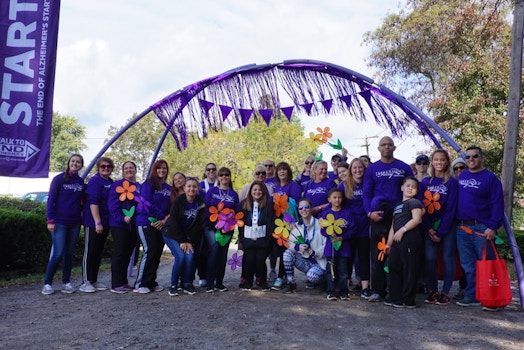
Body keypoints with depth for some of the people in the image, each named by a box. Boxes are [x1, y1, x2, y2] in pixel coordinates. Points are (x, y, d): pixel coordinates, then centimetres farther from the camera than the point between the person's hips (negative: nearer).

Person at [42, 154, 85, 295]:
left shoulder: (81, 182, 10)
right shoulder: (59, 179, -2)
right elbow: (51, 200, -4)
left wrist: (82, 219, 6)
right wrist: (50, 220, -11)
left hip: (75, 223, 4)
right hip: (59, 222, -4)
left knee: (69, 253, 8)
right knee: (58, 253, -10)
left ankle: (66, 282, 17)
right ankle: (47, 283, 3)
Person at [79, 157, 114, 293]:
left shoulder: (110, 182, 14)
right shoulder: (95, 181, -11)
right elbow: (93, 202, -18)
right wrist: (97, 222, -24)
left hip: (105, 223, 8)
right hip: (93, 223, -8)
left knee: (99, 252, 12)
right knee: (89, 252, -3)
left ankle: (94, 280, 20)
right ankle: (86, 282, 3)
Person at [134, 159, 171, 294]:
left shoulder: (168, 188, 15)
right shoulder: (148, 184, -3)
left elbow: (170, 207, 12)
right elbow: (147, 203, -12)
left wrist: (165, 220, -5)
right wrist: (162, 216, -7)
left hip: (161, 224, 6)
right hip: (146, 222, -6)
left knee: (158, 253, 5)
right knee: (149, 251, -13)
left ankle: (151, 282, 16)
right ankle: (140, 284, -6)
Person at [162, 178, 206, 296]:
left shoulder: (201, 203, -7)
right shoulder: (178, 200, -13)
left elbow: (199, 224, -7)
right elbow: (174, 222, -14)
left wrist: (189, 241, -15)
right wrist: (182, 241, -17)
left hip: (190, 235, 2)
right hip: (172, 234, -2)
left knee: (190, 256, -19)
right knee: (180, 257, -21)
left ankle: (187, 284, 3)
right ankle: (173, 285, -2)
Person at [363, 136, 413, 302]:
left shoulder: (404, 168, 7)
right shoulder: (372, 169, 7)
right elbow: (366, 193, 4)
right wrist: (370, 212, -10)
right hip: (378, 216, 0)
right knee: (377, 254, 1)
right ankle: (378, 290, 7)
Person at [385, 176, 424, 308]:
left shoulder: (414, 202, -1)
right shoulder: (397, 205, 24)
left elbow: (417, 219, -17)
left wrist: (402, 230, -19)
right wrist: (389, 243, 21)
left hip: (409, 238, -9)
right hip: (398, 241, 9)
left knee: (409, 268, -4)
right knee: (393, 266, 11)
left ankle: (408, 300, 3)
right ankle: (395, 297, 21)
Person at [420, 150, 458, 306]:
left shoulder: (452, 182, -4)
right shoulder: (425, 182, 5)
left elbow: (451, 208, -8)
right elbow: (422, 206, 2)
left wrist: (440, 232, -12)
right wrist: (429, 229, -7)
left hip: (448, 225, -2)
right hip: (430, 226, 3)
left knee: (447, 257, 1)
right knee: (429, 258, -2)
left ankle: (445, 292, 9)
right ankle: (432, 291, 10)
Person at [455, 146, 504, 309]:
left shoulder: (490, 178, -3)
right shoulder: (461, 177, 13)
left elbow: (497, 204, -9)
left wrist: (492, 227, -16)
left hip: (482, 228, -5)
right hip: (462, 228, 5)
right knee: (468, 265, 9)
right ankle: (471, 296, 17)